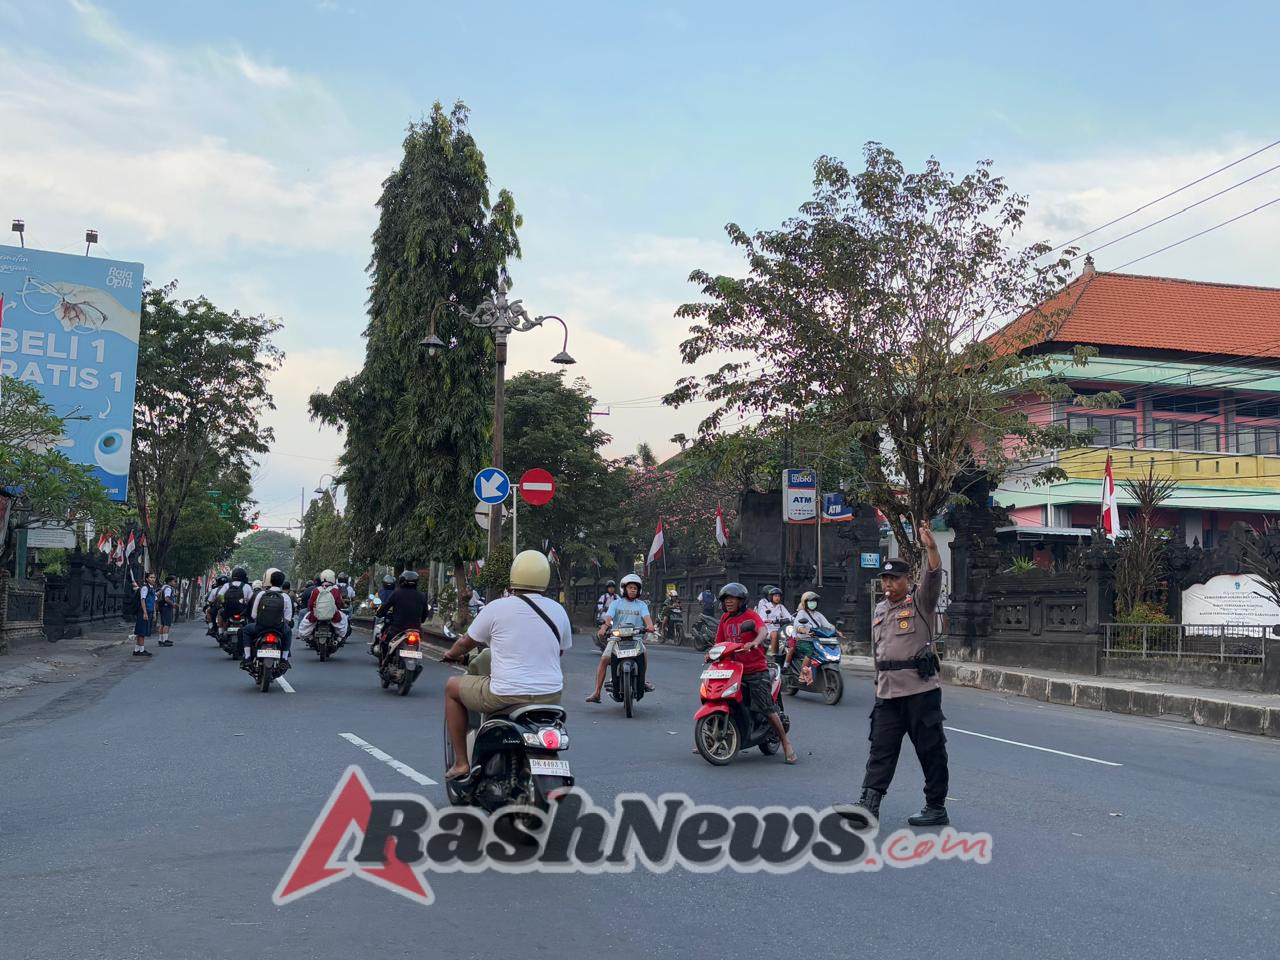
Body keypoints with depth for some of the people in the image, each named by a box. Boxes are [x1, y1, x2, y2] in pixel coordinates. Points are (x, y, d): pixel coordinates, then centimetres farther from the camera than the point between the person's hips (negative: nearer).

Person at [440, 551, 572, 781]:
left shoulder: (497, 608, -7)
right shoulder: (559, 611, 2)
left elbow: (466, 642, 7)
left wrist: (451, 654, 30)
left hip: (506, 697, -4)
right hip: (550, 697, 4)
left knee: (452, 687, 21)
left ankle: (461, 762, 19)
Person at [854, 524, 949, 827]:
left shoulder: (920, 600, -2)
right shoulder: (879, 610, 18)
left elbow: (933, 576, -22)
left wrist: (931, 548, -39)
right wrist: (878, 683, 20)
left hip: (921, 689, -6)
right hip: (887, 692, 6)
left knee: (931, 750, 2)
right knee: (881, 748, 4)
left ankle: (936, 808, 12)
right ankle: (869, 803, 4)